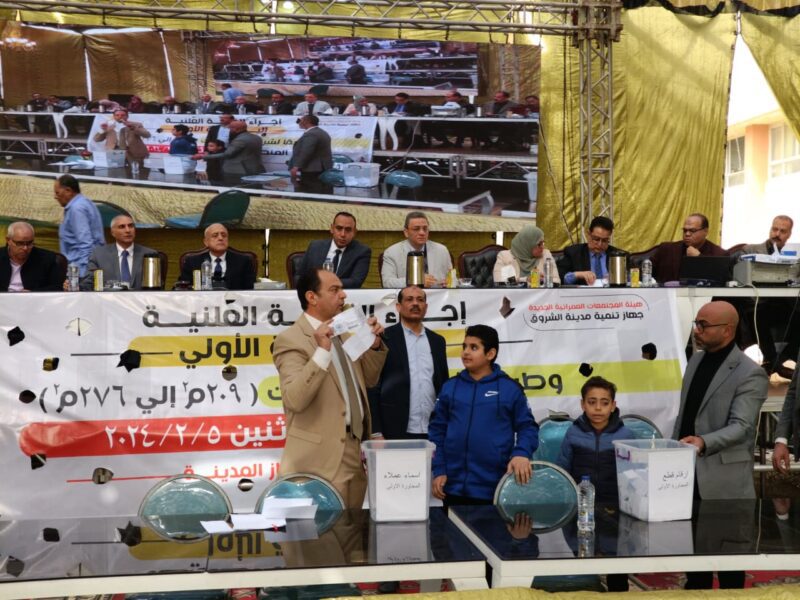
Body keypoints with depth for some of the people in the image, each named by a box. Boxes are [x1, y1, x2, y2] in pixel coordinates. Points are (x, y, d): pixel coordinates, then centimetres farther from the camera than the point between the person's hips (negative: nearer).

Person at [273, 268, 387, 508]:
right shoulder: (291, 340, -12)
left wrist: (374, 345, 5)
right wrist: (322, 351, -29)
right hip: (322, 459, -8)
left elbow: (367, 380, 21)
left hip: (355, 452, 8)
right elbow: (294, 400, -24)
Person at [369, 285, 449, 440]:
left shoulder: (437, 341, 14)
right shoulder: (384, 338, 0)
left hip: (432, 433, 4)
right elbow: (373, 387, -3)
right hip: (395, 433, -4)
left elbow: (443, 386, 17)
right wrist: (376, 433, -9)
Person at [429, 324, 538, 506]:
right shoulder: (450, 387, 6)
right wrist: (438, 470, 0)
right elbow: (437, 431, 8)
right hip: (454, 487, 2)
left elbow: (527, 427, 1)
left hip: (496, 489, -2)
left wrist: (521, 453, -18)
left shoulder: (510, 388, 0)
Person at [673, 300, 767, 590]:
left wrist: (704, 442, -39)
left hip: (724, 479, -7)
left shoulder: (749, 374, -15)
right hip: (688, 473, 7)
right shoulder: (696, 360, 9)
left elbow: (741, 426, -23)